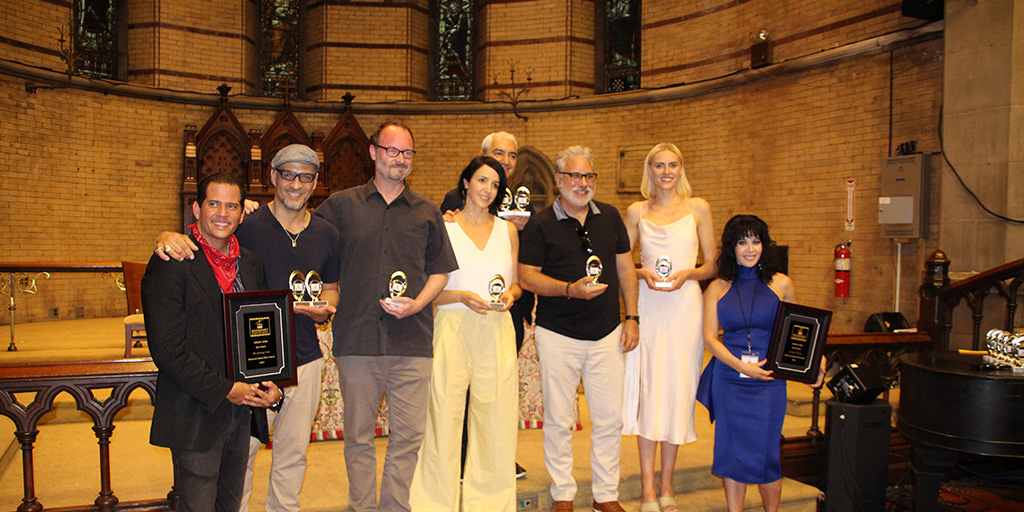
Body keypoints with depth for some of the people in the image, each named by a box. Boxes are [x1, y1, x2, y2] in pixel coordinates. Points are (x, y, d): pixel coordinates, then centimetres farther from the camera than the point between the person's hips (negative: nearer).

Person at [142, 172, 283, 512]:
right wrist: (224, 390, -16)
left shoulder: (252, 264, 10)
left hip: (243, 411, 6)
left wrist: (271, 382, 0)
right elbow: (167, 350, -16)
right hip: (195, 416, -6)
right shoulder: (170, 265, -10)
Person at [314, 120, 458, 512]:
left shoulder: (427, 212, 10)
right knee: (358, 435, 8)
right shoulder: (340, 205, 8)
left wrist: (416, 304, -3)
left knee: (409, 434, 4)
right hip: (357, 337, 0)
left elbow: (440, 271, 12)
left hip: (412, 340, 1)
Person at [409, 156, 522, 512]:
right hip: (453, 331, -3)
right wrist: (462, 296, -14)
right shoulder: (443, 228, 3)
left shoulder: (507, 231, 13)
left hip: (496, 332, 3)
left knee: (495, 418, 4)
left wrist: (510, 295, -2)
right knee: (444, 417, -4)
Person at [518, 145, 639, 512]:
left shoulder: (610, 217, 8)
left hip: (607, 334, 3)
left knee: (610, 419, 8)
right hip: (558, 335, -3)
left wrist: (632, 317, 6)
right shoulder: (541, 224, -3)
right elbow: (527, 277, -7)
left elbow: (625, 268, 12)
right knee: (558, 420, 6)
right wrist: (570, 289, -20)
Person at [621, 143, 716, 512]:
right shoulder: (637, 211, 8)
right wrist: (644, 273, -8)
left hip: (685, 305, 0)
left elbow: (713, 264, 7)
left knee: (677, 388, 3)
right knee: (647, 388, -1)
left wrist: (687, 274, -11)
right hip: (647, 306, 0)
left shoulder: (698, 208, 6)